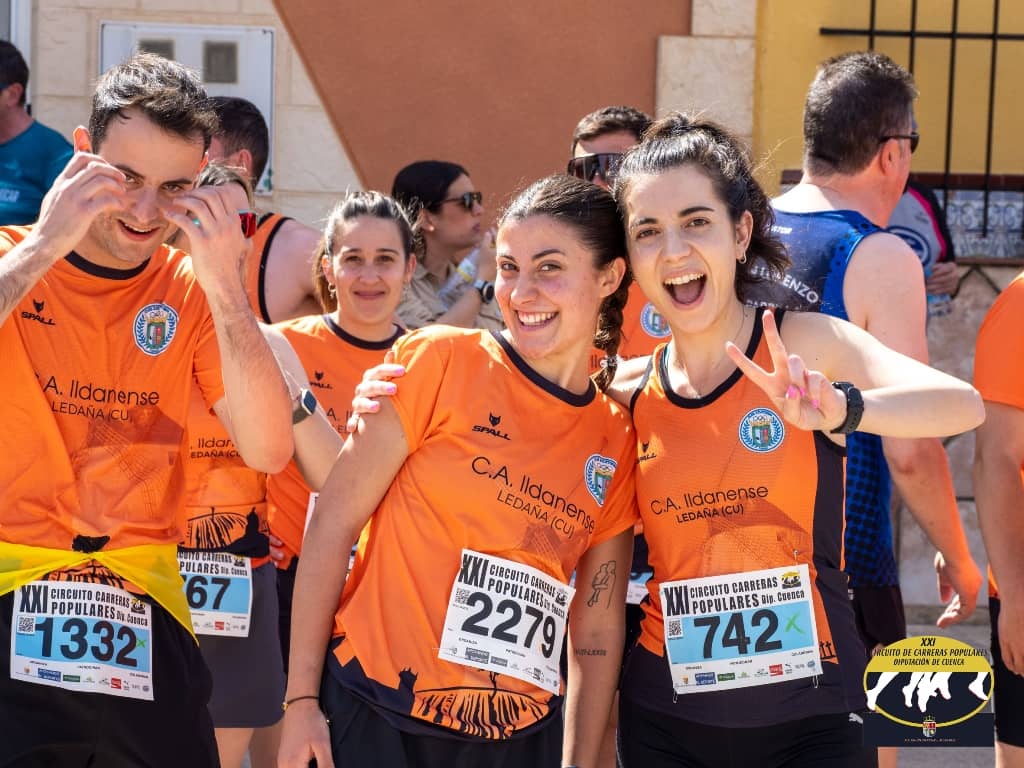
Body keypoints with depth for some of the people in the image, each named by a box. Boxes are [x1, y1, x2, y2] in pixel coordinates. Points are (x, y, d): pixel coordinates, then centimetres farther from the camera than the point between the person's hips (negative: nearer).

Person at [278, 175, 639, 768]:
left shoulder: (618, 440, 3)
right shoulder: (442, 361, -7)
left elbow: (598, 628, 8)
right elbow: (334, 520, -7)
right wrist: (301, 699, -10)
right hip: (378, 718, -3)